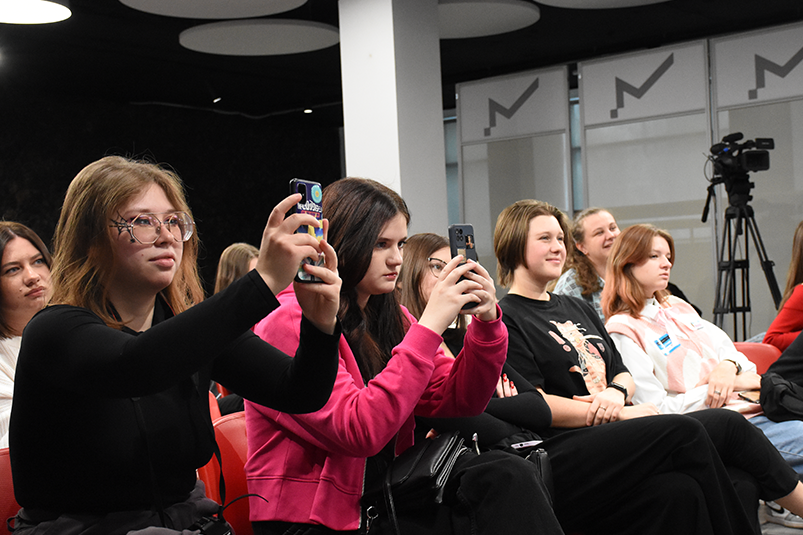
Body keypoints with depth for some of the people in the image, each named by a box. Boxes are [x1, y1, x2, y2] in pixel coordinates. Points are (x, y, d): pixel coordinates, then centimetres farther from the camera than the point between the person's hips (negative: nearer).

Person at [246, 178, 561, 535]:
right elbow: (360, 430, -27)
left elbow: (458, 402, 7)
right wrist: (430, 325, -26)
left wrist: (486, 324, -9)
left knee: (509, 476, -16)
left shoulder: (388, 317, 9)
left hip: (385, 502, 8)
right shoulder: (290, 324, -15)